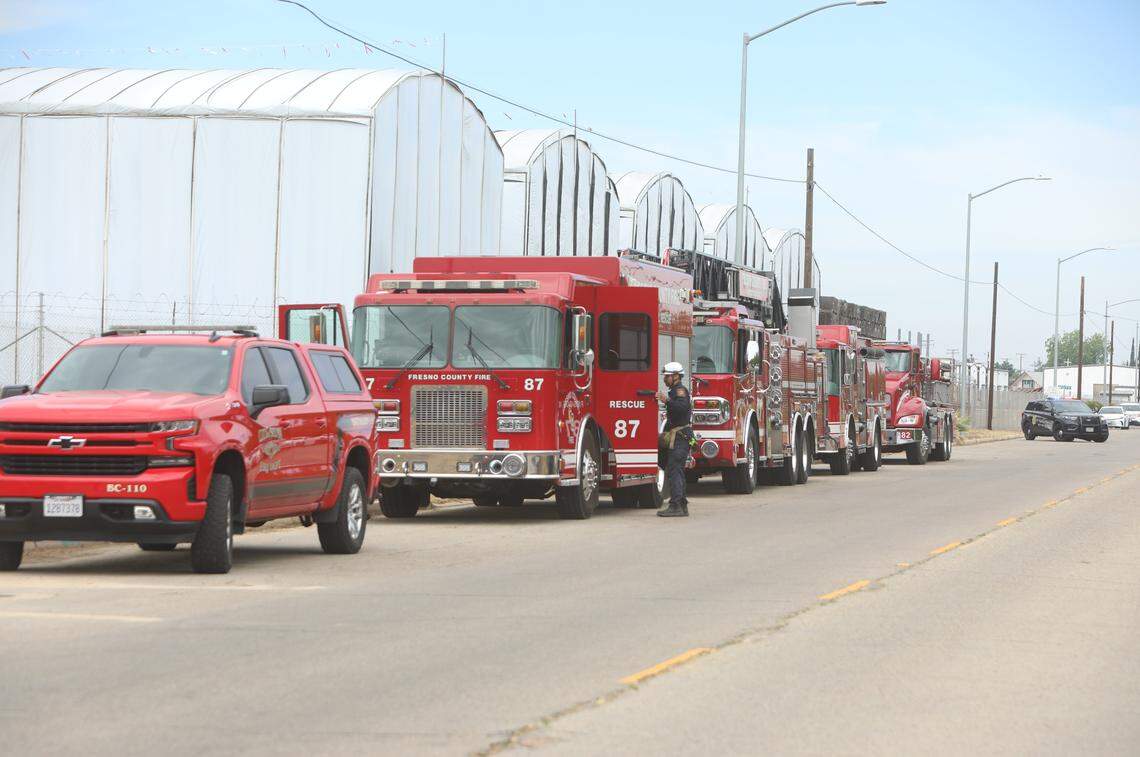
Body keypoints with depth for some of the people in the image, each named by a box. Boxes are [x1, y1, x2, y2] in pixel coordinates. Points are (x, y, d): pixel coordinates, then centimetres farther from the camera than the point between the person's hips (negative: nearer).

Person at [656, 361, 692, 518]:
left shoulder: (680, 390, -9)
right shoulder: (675, 391, 23)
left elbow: (683, 407, -28)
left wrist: (667, 401, -37)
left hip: (679, 436, -11)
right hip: (678, 438, 11)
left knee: (673, 470, -14)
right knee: (677, 471, 12)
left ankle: (675, 506, -18)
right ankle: (682, 506, 13)